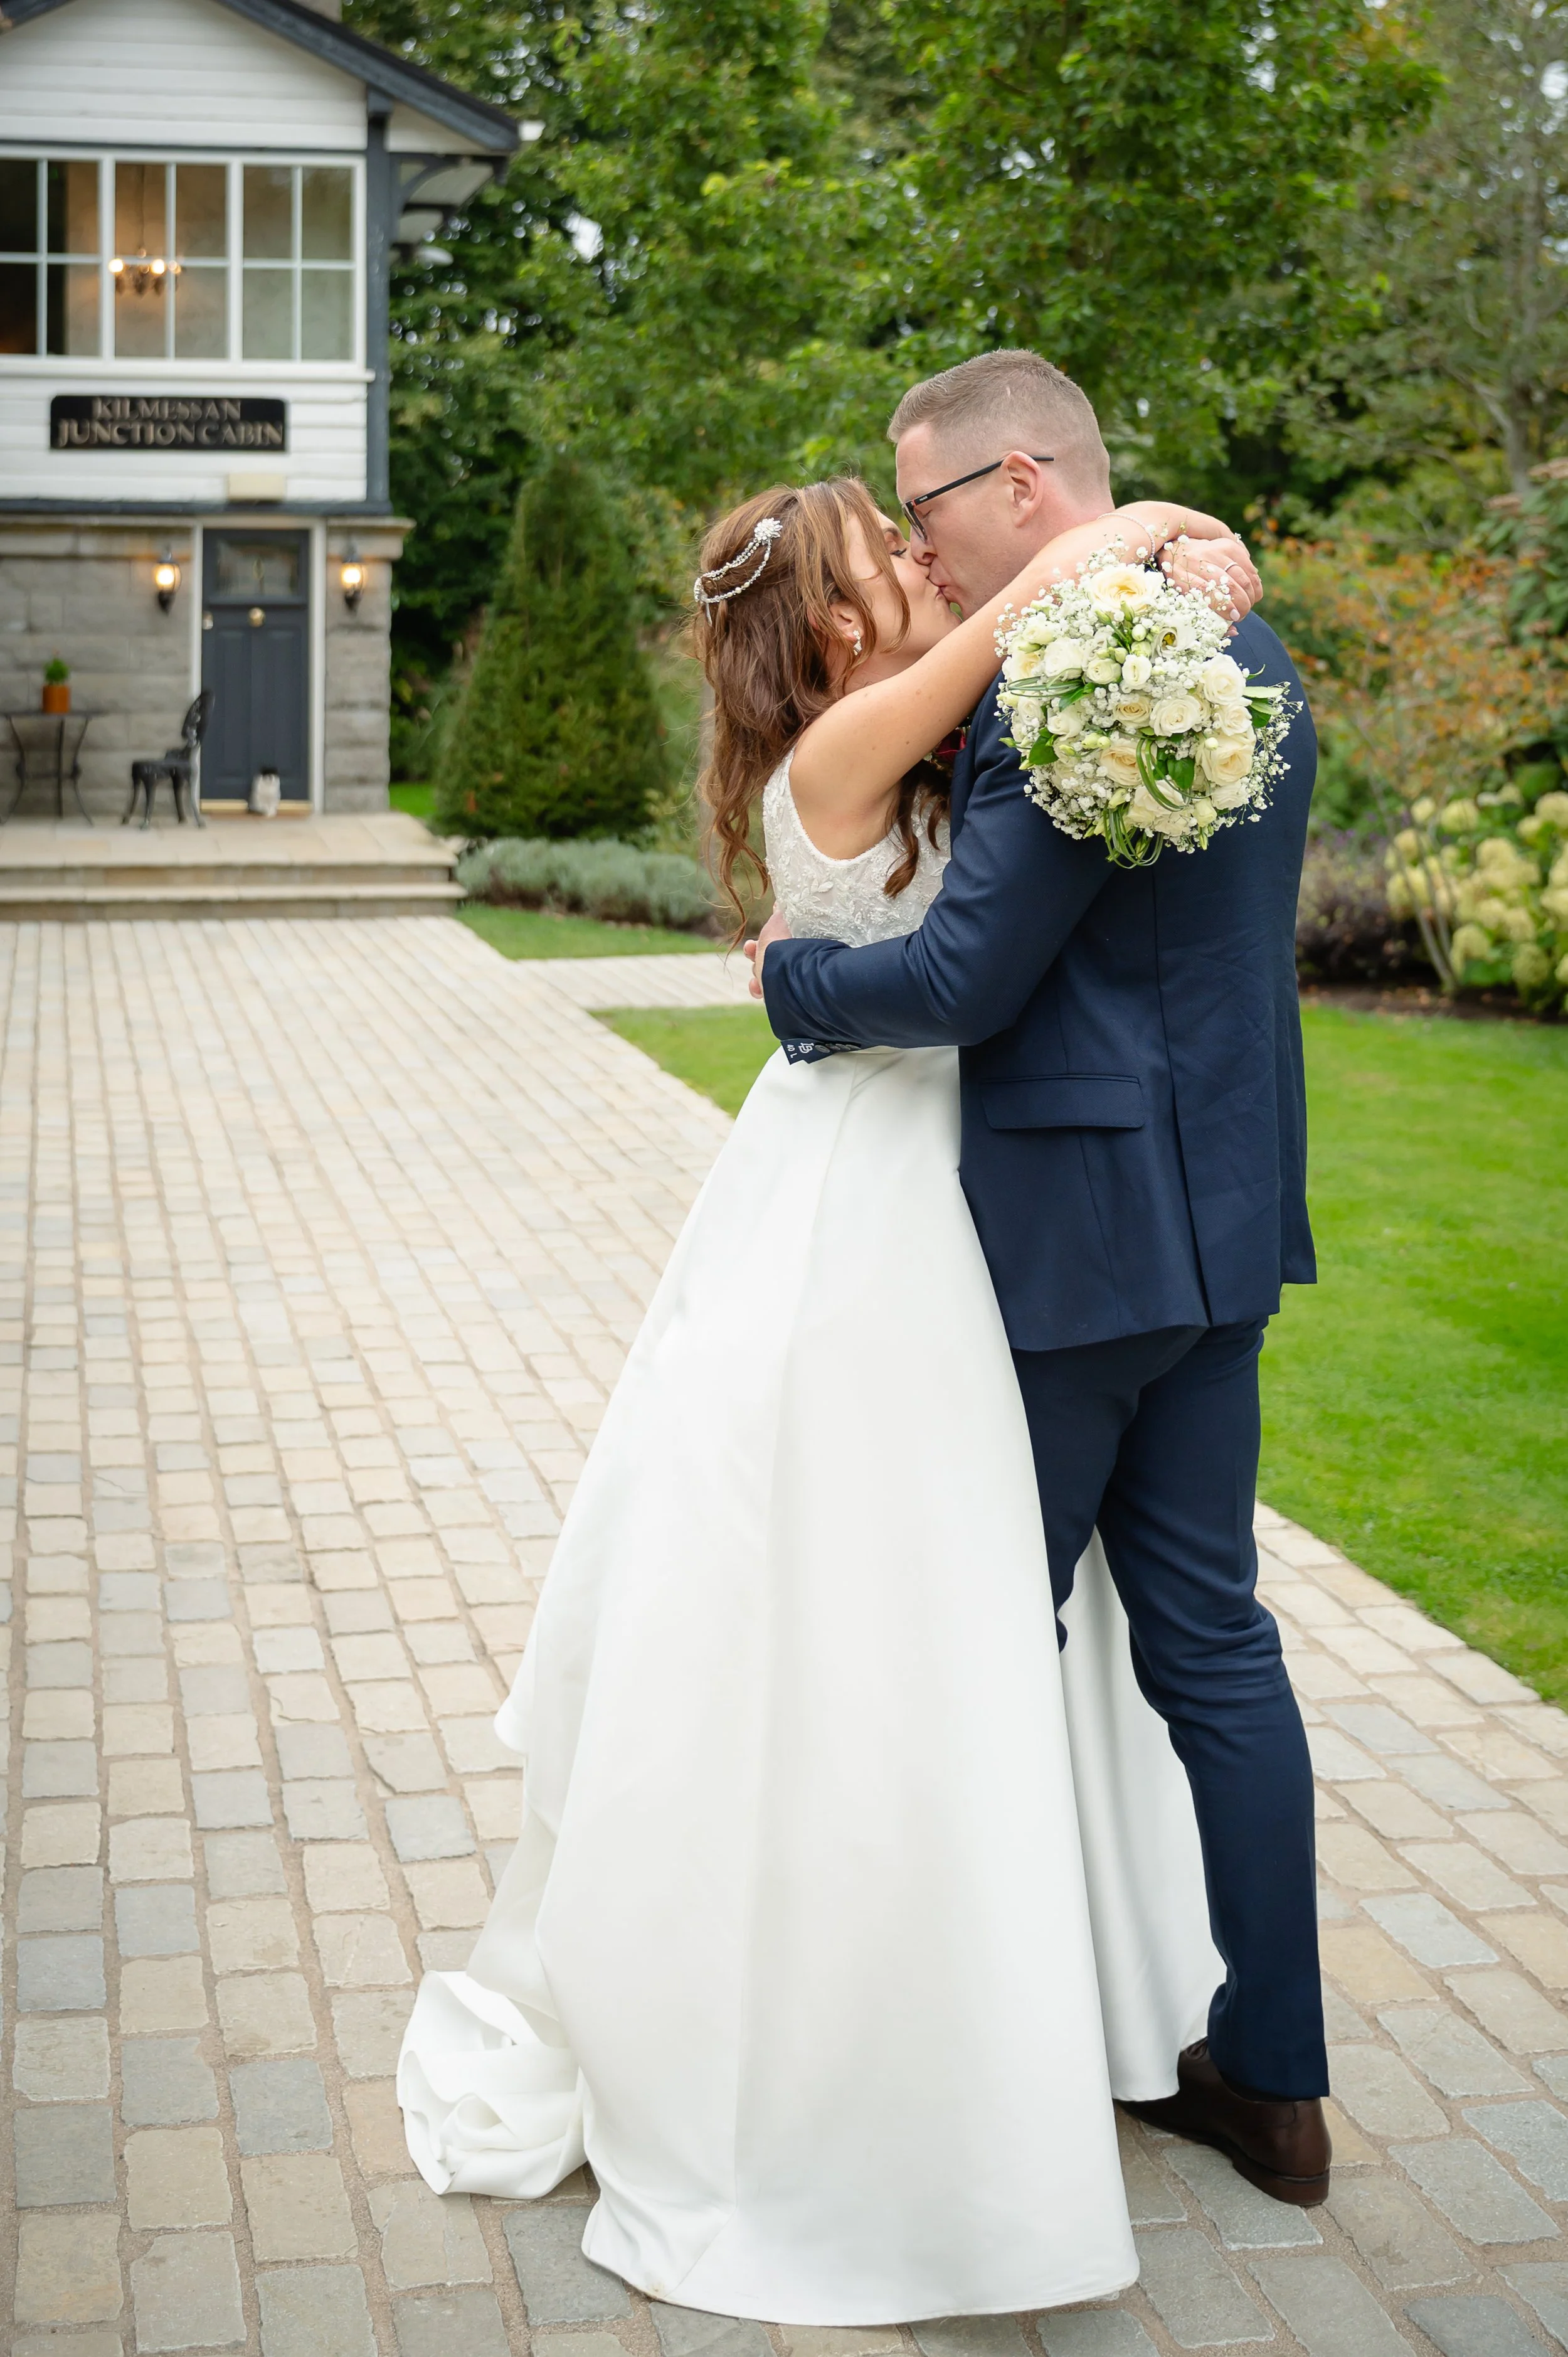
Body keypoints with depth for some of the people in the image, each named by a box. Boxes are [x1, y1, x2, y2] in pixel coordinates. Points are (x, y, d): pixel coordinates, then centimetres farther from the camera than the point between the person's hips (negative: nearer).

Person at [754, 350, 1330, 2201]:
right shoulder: (1248, 645, 10)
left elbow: (965, 979, -20)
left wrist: (796, 975, -1)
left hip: (1070, 1239, -9)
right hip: (1222, 1215, 9)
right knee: (1212, 1635, 15)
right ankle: (1272, 2078, 25)